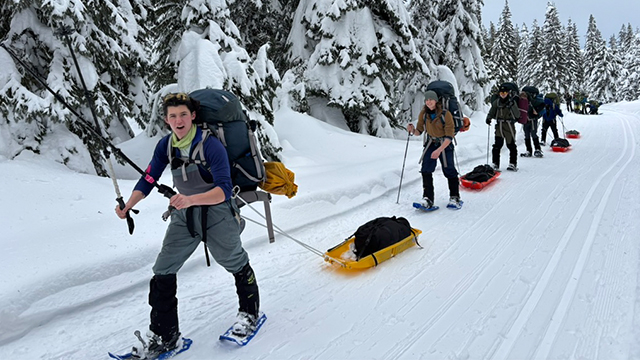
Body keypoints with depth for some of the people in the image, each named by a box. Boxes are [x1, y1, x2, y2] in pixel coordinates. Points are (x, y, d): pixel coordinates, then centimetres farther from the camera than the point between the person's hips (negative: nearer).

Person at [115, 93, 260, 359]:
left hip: (217, 211, -5)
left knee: (235, 263, 13)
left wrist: (190, 199, -46)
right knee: (163, 271, 0)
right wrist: (128, 205, -16)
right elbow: (148, 180, 0)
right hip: (184, 215, 5)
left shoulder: (210, 145, -23)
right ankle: (164, 335, 16)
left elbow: (223, 190, -31)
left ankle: (249, 311, 40)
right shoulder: (166, 145, -5)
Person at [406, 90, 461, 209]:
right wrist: (413, 130, -23)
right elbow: (419, 131, 0)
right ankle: (428, 198, -6)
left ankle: (454, 197, 11)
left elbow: (449, 137, -20)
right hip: (430, 143, 3)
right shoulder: (423, 114, -7)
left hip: (445, 144, -3)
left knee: (449, 170, -6)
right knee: (426, 170, -10)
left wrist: (439, 150, -29)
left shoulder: (445, 114, -19)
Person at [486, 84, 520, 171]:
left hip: (509, 126, -1)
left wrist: (512, 106, -20)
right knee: (497, 145, -4)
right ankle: (495, 164, 3)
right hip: (499, 126, 2)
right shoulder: (496, 102, 5)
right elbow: (492, 112, 14)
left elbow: (517, 115, -8)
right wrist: (489, 118, -5)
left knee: (511, 145, 3)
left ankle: (513, 164, 13)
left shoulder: (512, 101, -1)